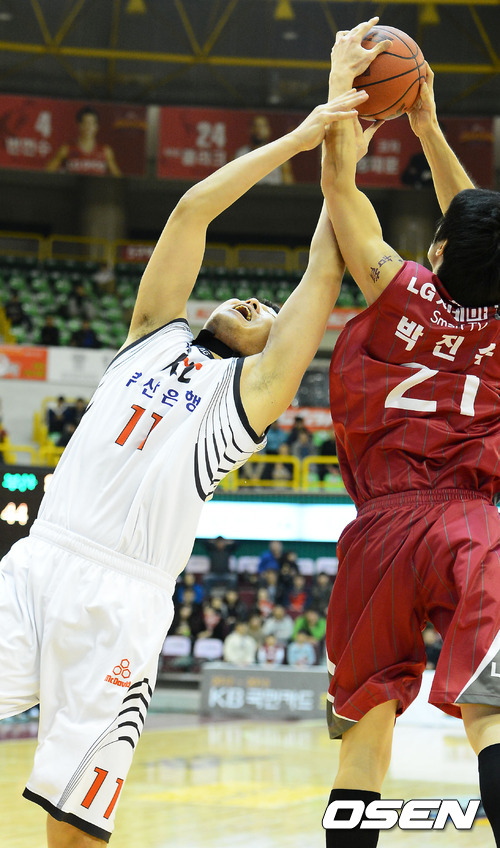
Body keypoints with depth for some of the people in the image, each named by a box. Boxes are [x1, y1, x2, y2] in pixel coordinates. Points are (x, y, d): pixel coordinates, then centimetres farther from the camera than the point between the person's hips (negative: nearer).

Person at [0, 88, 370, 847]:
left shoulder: (253, 387, 13)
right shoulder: (155, 334, 22)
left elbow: (324, 272, 11)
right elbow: (192, 211, 16)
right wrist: (298, 138, 15)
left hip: (123, 606, -3)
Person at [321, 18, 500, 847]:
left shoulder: (404, 291, 1)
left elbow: (339, 182, 9)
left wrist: (344, 79, 20)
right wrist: (428, 127, 34)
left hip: (383, 525, 1)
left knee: (366, 716, 13)